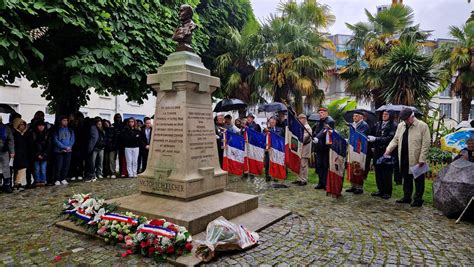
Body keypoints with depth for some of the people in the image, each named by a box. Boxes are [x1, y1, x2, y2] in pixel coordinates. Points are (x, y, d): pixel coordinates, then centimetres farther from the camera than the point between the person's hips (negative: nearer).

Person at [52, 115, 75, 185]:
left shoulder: (70, 130, 12)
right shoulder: (56, 130, 2)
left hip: (68, 151, 3)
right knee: (58, 166, -3)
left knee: (66, 166, 4)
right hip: (59, 151, -3)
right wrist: (64, 147, -13)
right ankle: (57, 180, 7)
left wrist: (69, 147, -10)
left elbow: (72, 139, 6)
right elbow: (55, 140, -6)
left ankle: (63, 179, 14)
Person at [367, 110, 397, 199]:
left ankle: (387, 192, 12)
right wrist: (373, 146, 1)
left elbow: (390, 138, -14)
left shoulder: (393, 126, -6)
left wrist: (375, 139, -19)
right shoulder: (378, 124, 10)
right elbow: (373, 135, 15)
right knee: (378, 172, 9)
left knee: (387, 173, 1)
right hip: (378, 151, 5)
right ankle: (381, 190, 21)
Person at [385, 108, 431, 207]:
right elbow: (395, 140, 15)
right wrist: (388, 150, 0)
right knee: (406, 179, 15)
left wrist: (422, 159, -16)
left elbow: (426, 143, -12)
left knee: (418, 180, 6)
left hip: (416, 159, -6)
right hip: (404, 158, 6)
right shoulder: (400, 126, 10)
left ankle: (418, 199, 16)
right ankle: (407, 197, 26)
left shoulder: (422, 126, -8)